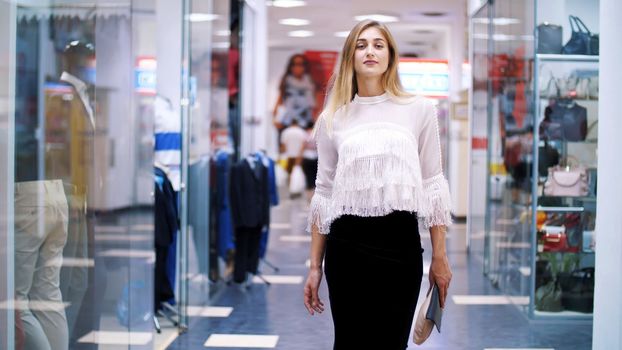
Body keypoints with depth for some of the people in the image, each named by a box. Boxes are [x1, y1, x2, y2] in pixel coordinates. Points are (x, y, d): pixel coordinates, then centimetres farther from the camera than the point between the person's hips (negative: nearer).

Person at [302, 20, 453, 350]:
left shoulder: (419, 109, 4)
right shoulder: (331, 118, 7)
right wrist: (315, 266, 7)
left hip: (401, 241, -1)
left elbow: (432, 185, 4)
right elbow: (323, 194, 9)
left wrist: (440, 257, 1)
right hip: (348, 243, 1)